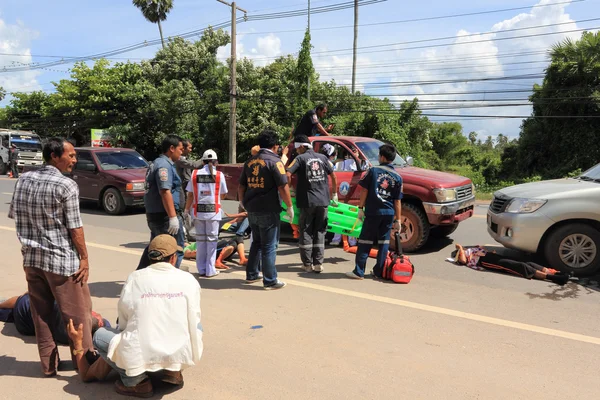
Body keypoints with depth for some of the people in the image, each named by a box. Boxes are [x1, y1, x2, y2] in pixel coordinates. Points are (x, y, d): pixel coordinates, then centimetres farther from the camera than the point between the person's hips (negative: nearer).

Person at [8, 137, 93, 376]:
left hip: (31, 258, 7)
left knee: (40, 313, 13)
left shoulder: (24, 179, 5)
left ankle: (48, 364, 23)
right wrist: (84, 258, -7)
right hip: (61, 259, -7)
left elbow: (14, 215, 14)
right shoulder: (66, 185, -15)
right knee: (77, 312, 6)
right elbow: (75, 228, -14)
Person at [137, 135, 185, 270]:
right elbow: (165, 192, -25)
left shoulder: (156, 163, 17)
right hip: (165, 215, -10)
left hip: (153, 215, 10)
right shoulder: (164, 165, -15)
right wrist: (173, 217, -26)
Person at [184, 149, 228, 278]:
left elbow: (190, 195, 1)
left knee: (200, 239, 11)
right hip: (213, 211, -2)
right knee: (212, 239, 6)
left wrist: (187, 209, 13)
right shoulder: (219, 175, -3)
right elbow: (223, 195, 4)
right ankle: (210, 270, 7)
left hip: (198, 211, 2)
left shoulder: (195, 174, 2)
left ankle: (201, 269, 16)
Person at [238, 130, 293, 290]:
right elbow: (283, 187, -17)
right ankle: (270, 281, 7)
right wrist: (289, 206, -7)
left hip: (252, 209, 7)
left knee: (257, 242, 21)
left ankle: (251, 274, 28)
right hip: (268, 211, -7)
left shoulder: (250, 162, 10)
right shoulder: (274, 161, -11)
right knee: (269, 246, 1)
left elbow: (241, 186, 17)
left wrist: (244, 202, 31)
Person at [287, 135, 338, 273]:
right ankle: (318, 263, 10)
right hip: (323, 201, 3)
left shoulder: (300, 158, -4)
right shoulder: (322, 157, 9)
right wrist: (335, 193, 22)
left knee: (306, 232, 7)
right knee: (320, 232, 10)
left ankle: (307, 264, 9)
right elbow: (333, 176, 13)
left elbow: (288, 174, -15)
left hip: (307, 201, -3)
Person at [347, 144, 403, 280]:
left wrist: (360, 208, 2)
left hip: (372, 212, -2)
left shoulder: (373, 170, -2)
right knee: (383, 242, 11)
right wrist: (398, 220, 8)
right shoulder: (397, 177, 4)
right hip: (389, 213, 3)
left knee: (365, 241, 2)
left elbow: (364, 190, -4)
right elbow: (397, 201, 4)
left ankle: (359, 272, 2)